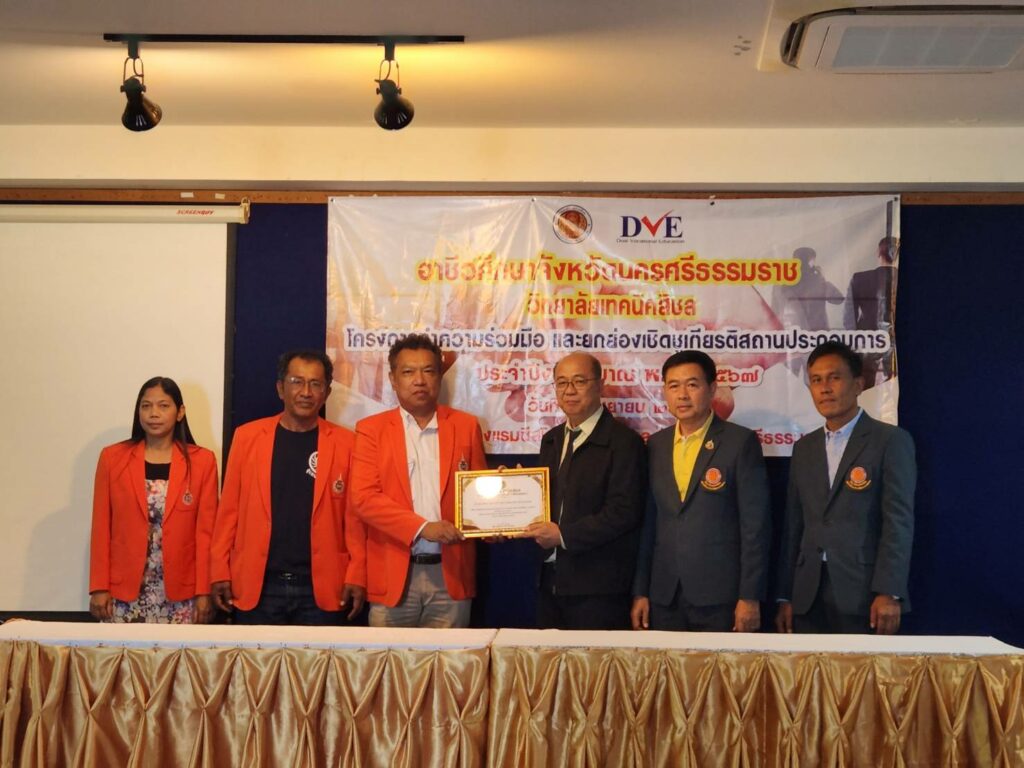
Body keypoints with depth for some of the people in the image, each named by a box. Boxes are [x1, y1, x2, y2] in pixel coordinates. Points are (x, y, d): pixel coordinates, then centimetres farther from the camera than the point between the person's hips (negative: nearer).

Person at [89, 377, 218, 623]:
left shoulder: (202, 461, 2)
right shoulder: (112, 458, 4)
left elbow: (205, 530, 1)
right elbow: (101, 527, 4)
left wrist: (204, 591, -2)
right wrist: (99, 587, -1)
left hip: (181, 592, -1)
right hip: (124, 590, 1)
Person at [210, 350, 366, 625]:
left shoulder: (345, 443, 2)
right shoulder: (248, 436, 4)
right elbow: (229, 509, 5)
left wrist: (356, 576, -6)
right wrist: (220, 572, 0)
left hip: (322, 588, -1)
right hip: (258, 585, 1)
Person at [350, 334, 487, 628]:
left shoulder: (466, 426, 10)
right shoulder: (371, 429, 4)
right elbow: (364, 497, -5)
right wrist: (422, 527, -16)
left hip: (451, 574, 1)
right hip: (393, 573, -1)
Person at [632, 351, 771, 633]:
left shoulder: (740, 442, -4)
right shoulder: (656, 446, 10)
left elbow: (756, 525, -6)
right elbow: (648, 524, 11)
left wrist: (750, 597, -10)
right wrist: (640, 592, 7)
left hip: (720, 597, -4)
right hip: (664, 598, 4)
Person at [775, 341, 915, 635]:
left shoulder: (891, 440, -1)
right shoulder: (804, 448, 15)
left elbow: (898, 520, -8)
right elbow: (793, 525, 13)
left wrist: (889, 593, -16)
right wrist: (785, 597, 9)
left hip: (864, 593, -5)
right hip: (808, 596, 5)